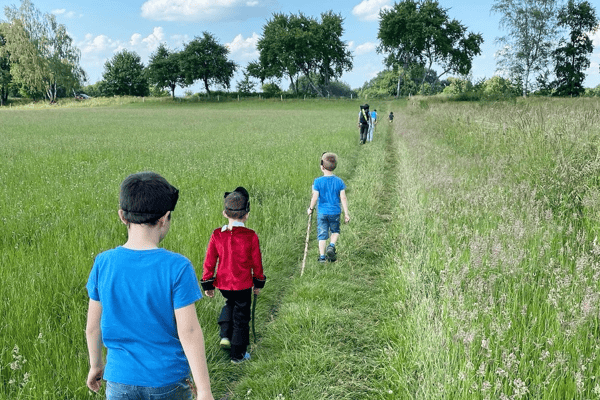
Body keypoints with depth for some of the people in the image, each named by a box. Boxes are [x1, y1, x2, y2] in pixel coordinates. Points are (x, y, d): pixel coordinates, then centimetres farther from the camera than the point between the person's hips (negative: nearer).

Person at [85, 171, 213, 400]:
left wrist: (96, 364, 18)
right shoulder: (177, 268, -18)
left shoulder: (103, 263, -9)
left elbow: (93, 325, 1)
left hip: (120, 380, 2)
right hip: (168, 381, -2)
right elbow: (188, 331, -18)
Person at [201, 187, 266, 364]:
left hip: (223, 283, 3)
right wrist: (259, 282, 10)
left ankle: (225, 335, 19)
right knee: (241, 317, 11)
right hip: (243, 284, -3)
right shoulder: (251, 236, -15)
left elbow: (209, 261, -3)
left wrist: (207, 284, 8)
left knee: (230, 303, 33)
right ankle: (238, 354, 21)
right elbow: (256, 262, -5)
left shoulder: (217, 235, -10)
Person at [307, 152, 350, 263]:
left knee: (322, 234, 6)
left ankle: (322, 256, 7)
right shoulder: (339, 181, -4)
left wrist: (310, 209, 7)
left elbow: (315, 197, -10)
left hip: (322, 212, -1)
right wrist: (346, 213, 1)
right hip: (335, 212, 1)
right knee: (335, 231, 22)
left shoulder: (318, 181, -9)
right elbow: (343, 198, -4)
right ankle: (331, 246, -3)